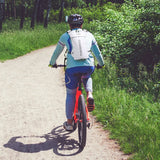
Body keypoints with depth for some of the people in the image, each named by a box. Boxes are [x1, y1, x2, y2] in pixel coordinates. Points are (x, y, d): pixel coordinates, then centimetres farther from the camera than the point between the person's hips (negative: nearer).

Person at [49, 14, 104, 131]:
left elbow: (57, 52, 25)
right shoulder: (89, 35, 17)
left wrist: (52, 63, 43)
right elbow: (97, 52, 24)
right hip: (89, 66, 2)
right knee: (87, 78, 37)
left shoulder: (65, 36, 13)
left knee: (71, 94, 14)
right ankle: (89, 94, 6)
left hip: (72, 68, -2)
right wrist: (101, 63, 42)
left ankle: (69, 123, 21)